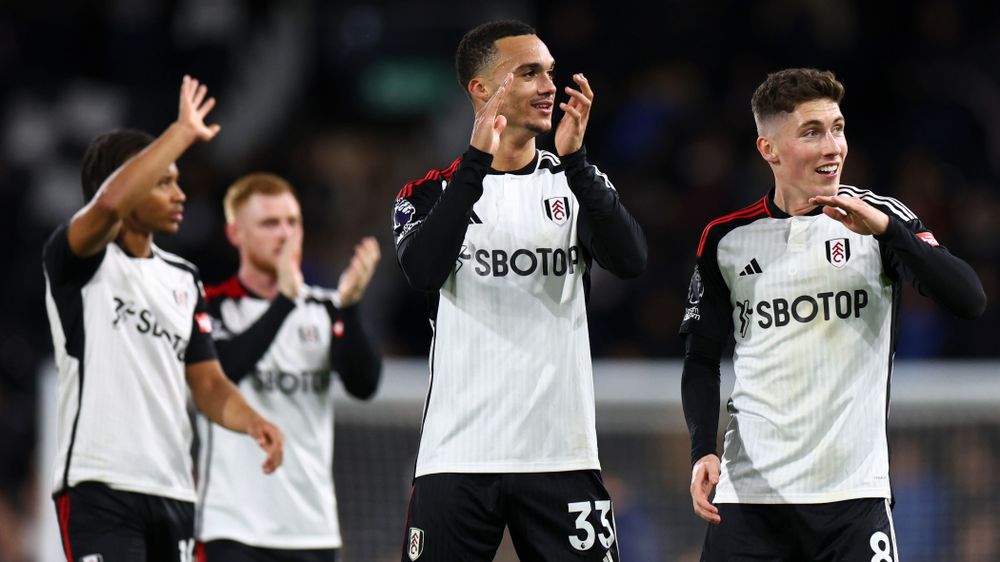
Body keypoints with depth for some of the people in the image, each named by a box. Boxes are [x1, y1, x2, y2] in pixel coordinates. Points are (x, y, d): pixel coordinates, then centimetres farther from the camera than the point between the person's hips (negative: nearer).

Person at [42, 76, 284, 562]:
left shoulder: (182, 279, 17)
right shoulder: (79, 262, -4)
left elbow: (206, 381, 16)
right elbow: (110, 202, -27)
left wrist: (251, 421, -6)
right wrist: (183, 131, -18)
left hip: (173, 490, 7)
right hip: (99, 488, -7)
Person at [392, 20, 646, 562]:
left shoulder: (574, 182, 11)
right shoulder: (432, 192, 5)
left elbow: (630, 261, -8)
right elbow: (423, 271, -17)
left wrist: (574, 159, -19)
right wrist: (477, 160, -23)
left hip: (561, 455, 2)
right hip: (459, 452, -2)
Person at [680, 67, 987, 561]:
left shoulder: (879, 218, 1)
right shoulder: (726, 240, 7)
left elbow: (969, 301, -10)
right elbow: (702, 359, 14)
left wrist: (886, 229, -20)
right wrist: (703, 451, -1)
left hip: (852, 490, -1)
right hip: (750, 490, 2)